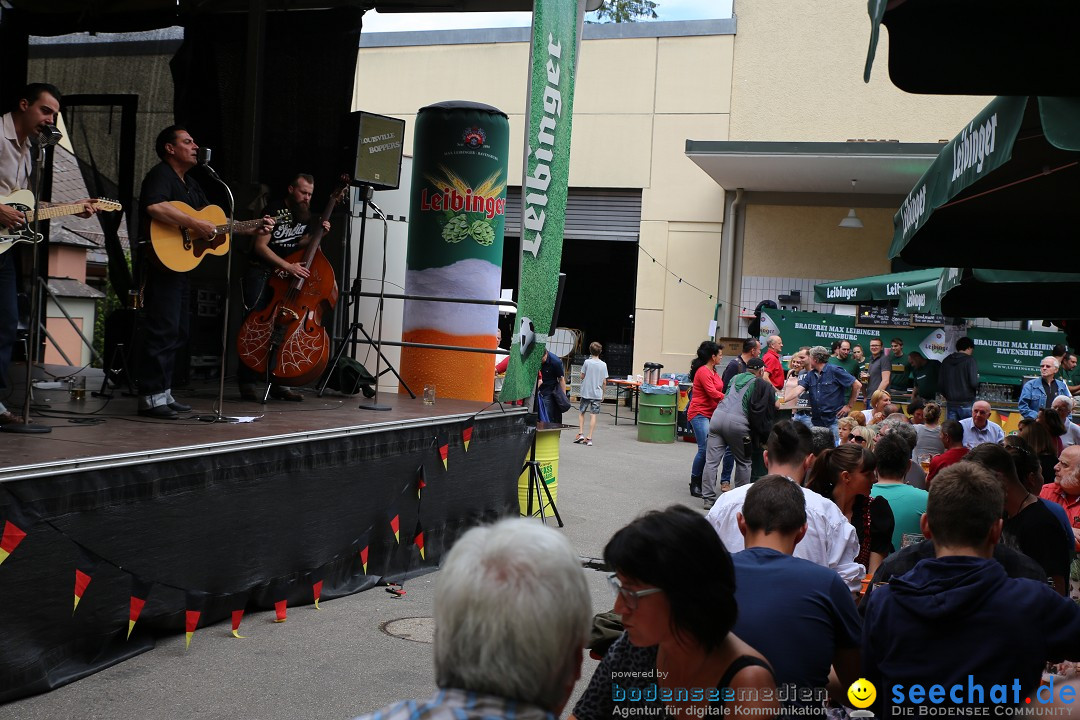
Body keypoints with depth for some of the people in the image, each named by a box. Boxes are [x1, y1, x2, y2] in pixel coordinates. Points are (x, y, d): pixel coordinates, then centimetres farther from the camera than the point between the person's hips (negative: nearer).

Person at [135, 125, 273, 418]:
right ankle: (151, 397, -8)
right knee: (162, 330, -11)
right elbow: (155, 207, -30)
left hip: (181, 265, 10)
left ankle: (164, 393, 20)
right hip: (162, 262, -10)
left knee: (178, 333, 13)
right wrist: (195, 224, -26)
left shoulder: (191, 184, 22)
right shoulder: (160, 175, -8)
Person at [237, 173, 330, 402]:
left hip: (286, 276, 6)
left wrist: (317, 235, -3)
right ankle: (247, 383, -10)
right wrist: (287, 266, -24)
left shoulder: (307, 217, 9)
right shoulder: (274, 211, -12)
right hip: (260, 273, -6)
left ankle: (278, 383, 7)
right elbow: (260, 246, -16)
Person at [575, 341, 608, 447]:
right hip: (597, 394, 1)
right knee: (593, 415, 2)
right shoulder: (603, 365, -1)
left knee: (581, 413, 15)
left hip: (586, 393, -1)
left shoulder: (587, 362, -8)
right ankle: (589, 438, 0)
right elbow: (604, 381, 3)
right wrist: (603, 394, 14)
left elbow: (582, 376, -1)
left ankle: (580, 434, 7)